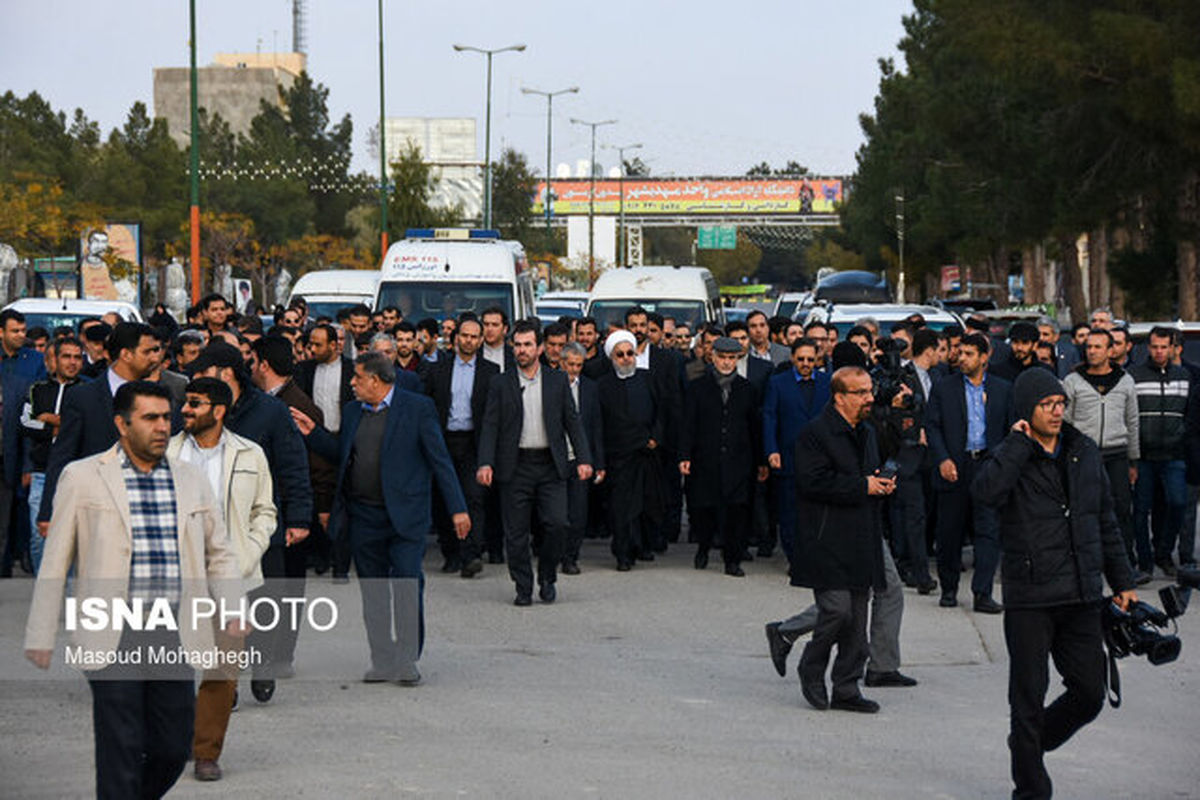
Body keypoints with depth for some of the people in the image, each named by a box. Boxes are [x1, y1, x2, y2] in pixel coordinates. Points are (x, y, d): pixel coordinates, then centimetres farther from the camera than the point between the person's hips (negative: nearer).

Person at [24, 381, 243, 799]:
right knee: (120, 749, -3)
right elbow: (55, 563, 3)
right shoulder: (82, 477, 1)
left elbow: (220, 553, 18)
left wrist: (233, 612, 2)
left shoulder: (191, 479, 12)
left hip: (175, 635, 4)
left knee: (174, 747, 5)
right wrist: (40, 637, 1)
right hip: (113, 636, -4)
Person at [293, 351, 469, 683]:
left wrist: (457, 508, -7)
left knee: (407, 586, -8)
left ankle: (407, 659, 2)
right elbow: (341, 455, 19)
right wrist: (313, 433, 7)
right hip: (363, 516, 5)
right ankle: (382, 659, 16)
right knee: (373, 592, 8)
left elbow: (439, 460, -4)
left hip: (405, 515, -5)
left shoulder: (417, 408, -4)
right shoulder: (352, 412, 12)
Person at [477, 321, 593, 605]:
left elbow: (572, 421, 8)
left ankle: (547, 578, 13)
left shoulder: (557, 381, 8)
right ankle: (523, 588, 12)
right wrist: (485, 463, -11)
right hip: (515, 467, 0)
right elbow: (490, 426, 1)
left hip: (551, 465, 0)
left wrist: (584, 459, -2)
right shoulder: (501, 384, 5)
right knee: (516, 532, 0)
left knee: (556, 523, -8)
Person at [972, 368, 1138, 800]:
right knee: (1029, 696, 2)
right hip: (1029, 598, -5)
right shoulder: (1010, 457, -5)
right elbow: (985, 491, -29)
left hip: (1081, 595, 5)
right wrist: (1019, 442, -20)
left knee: (1090, 692, 6)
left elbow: (1106, 521, 17)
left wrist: (1122, 581, 16)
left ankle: (1031, 741, 31)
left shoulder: (1085, 453, 10)